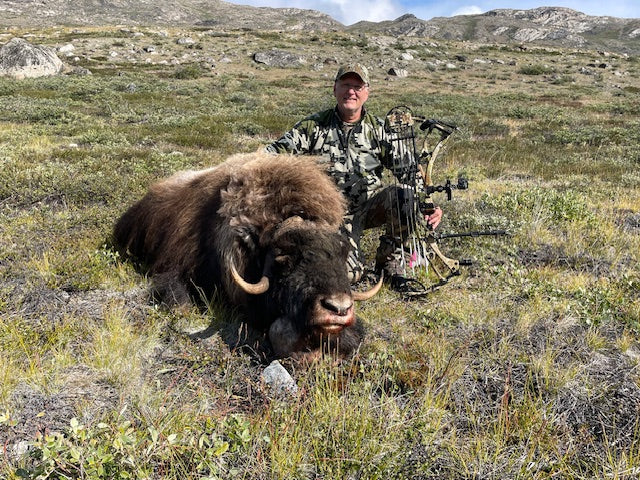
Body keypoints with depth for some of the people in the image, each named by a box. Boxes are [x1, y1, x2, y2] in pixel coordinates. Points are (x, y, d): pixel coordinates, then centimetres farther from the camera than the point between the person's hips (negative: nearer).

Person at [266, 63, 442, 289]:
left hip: (372, 203, 2)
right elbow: (275, 152, -1)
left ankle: (390, 259, -4)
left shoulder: (378, 129, 5)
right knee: (346, 273, -23)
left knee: (404, 196, -31)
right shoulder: (313, 126, 2)